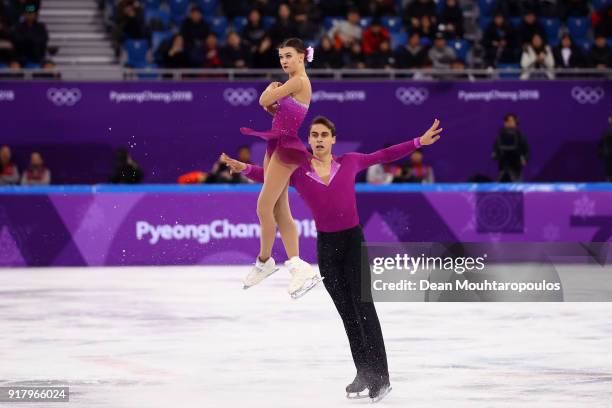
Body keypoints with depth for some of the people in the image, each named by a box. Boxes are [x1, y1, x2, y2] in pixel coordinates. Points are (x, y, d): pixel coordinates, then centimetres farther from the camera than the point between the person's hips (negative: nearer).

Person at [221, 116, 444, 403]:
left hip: (353, 241, -2)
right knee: (347, 313, 9)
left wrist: (419, 142, 8)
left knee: (363, 307, -9)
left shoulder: (349, 162, 1)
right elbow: (267, 175, -7)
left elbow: (385, 155, 9)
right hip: (326, 246, 2)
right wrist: (243, 168, -27)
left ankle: (379, 376, -9)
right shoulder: (297, 172, -1)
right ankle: (363, 375, 18)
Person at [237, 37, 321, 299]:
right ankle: (297, 265, 1)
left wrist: (271, 90, 6)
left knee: (264, 207, -6)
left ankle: (264, 261, 8)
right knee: (280, 211, 5)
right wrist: (271, 106, 0)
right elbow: (269, 105, 22)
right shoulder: (293, 83, 16)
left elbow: (264, 100, -15)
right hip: (277, 146, 10)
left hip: (286, 147, -10)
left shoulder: (298, 82, -14)